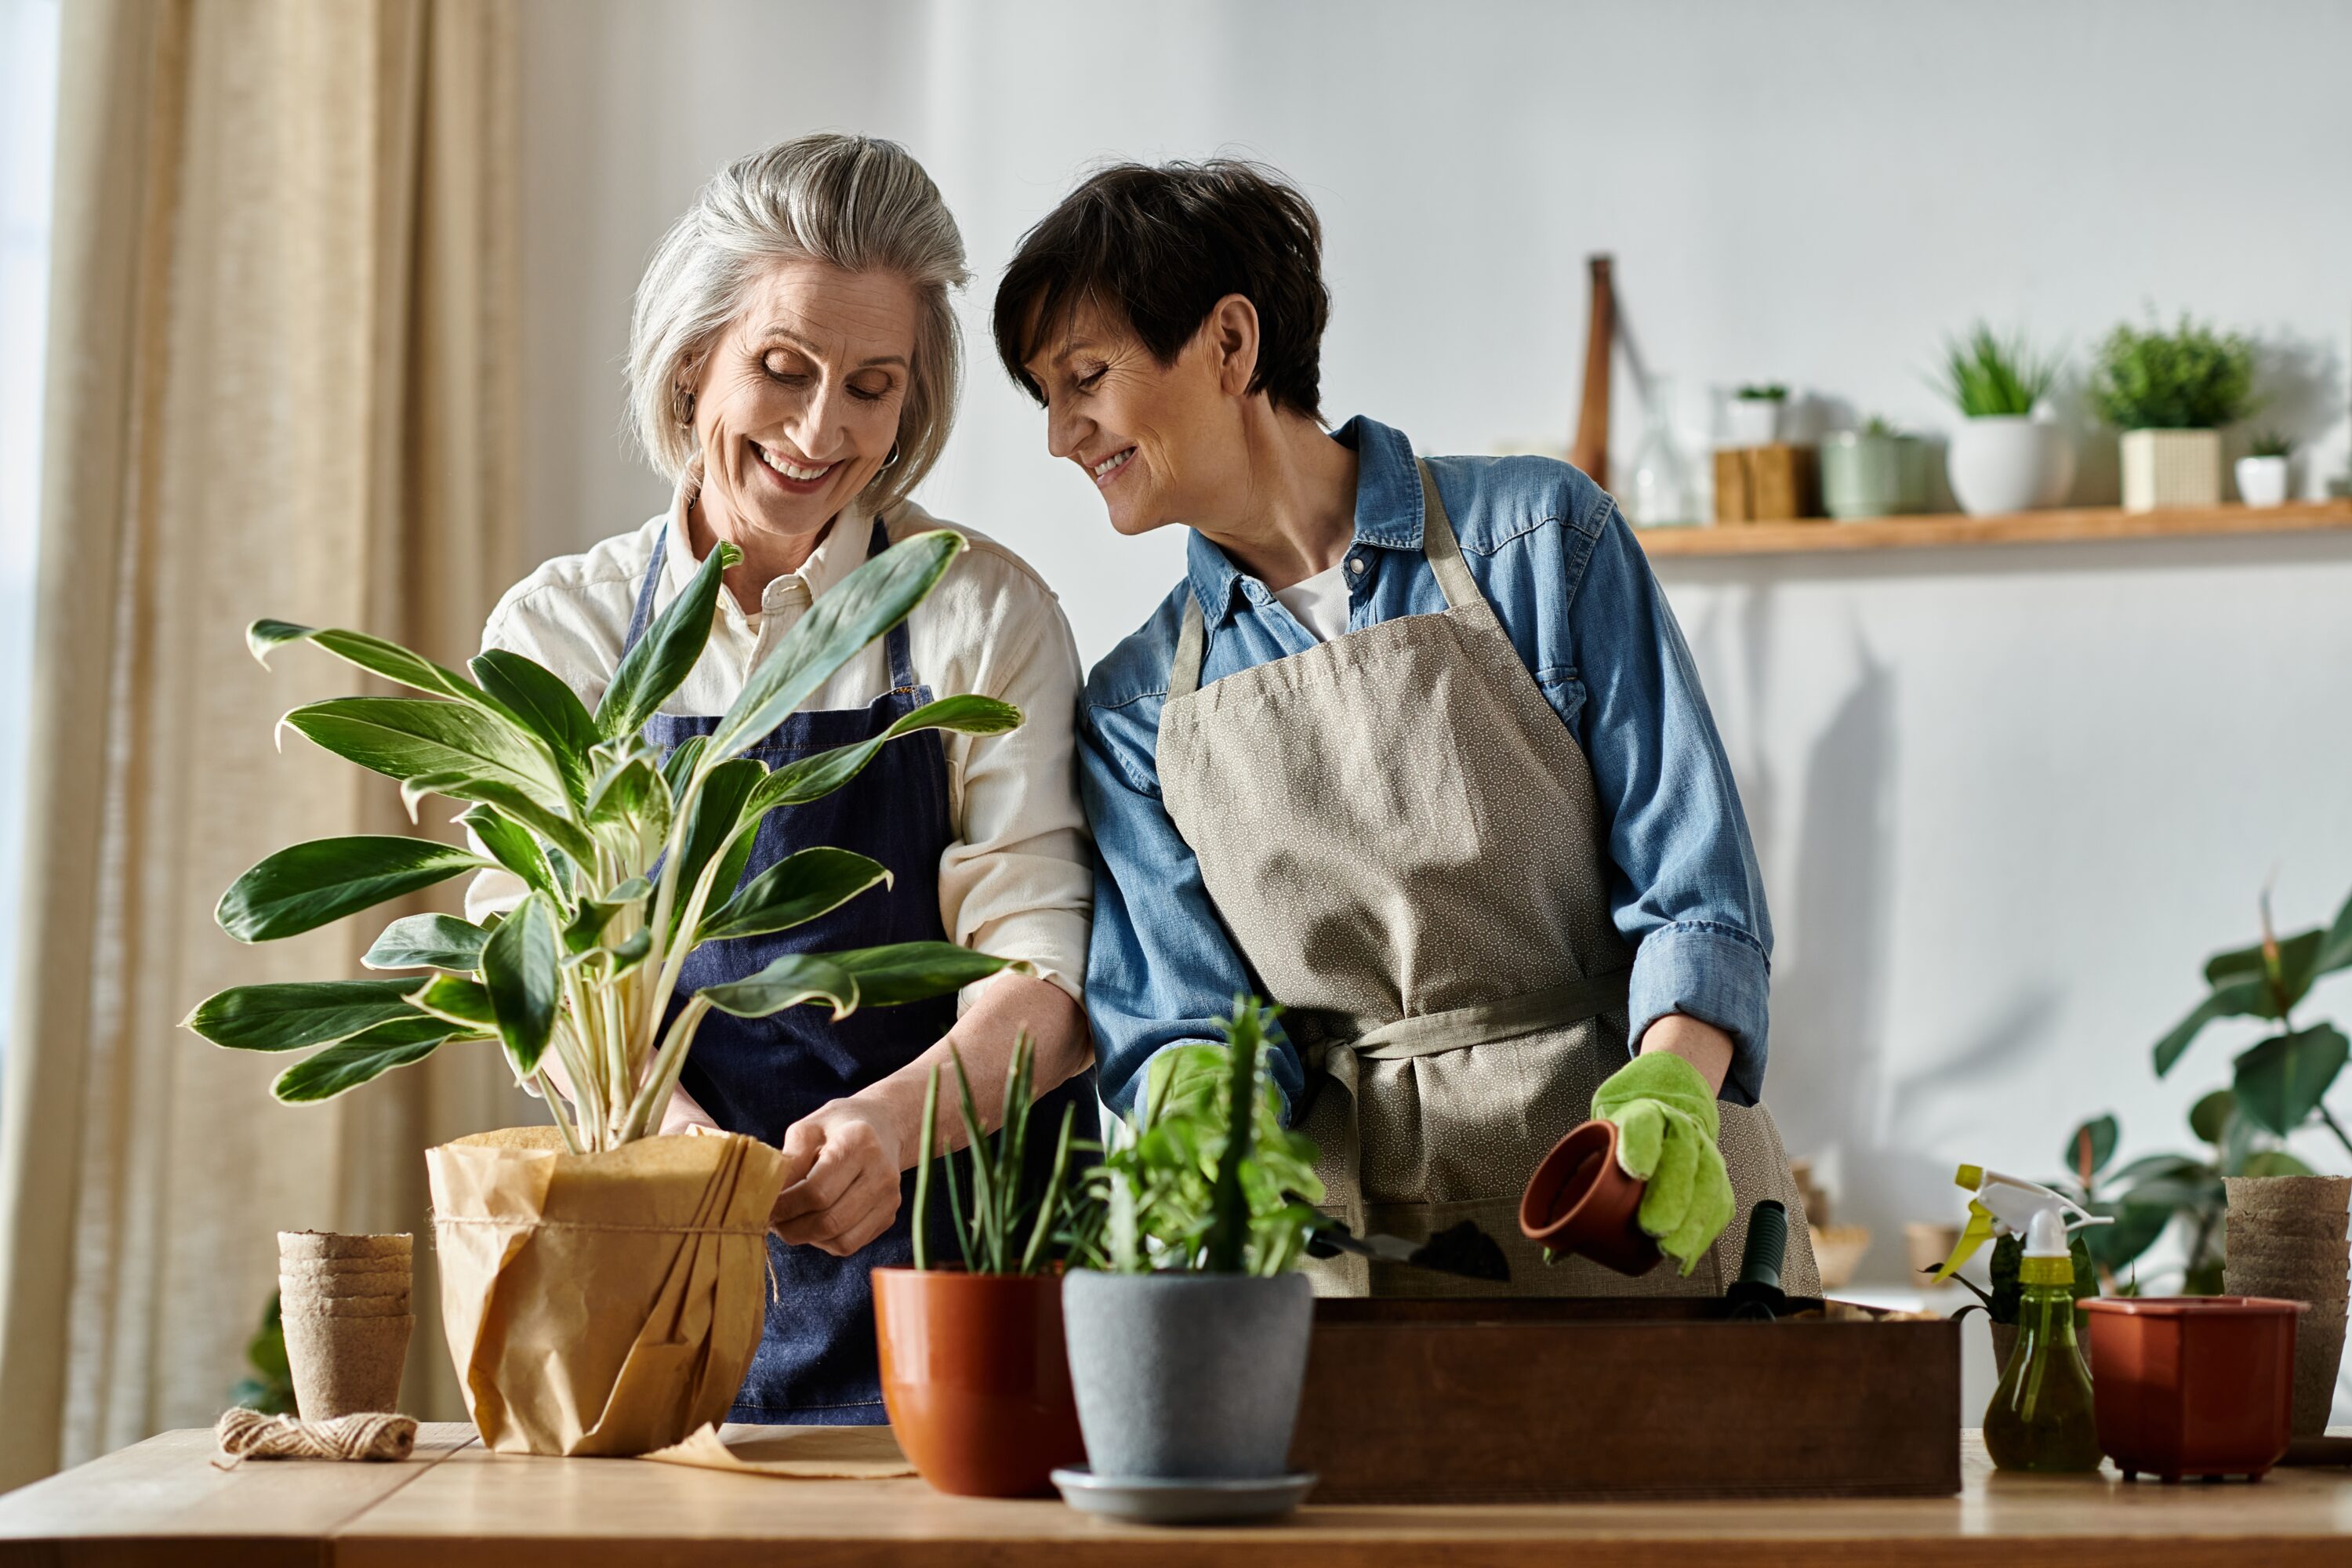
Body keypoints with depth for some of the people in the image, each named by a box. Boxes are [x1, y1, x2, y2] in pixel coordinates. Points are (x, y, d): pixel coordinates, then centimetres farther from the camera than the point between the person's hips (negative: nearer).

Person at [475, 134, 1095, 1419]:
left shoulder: (983, 614, 4)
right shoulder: (559, 630, 10)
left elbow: (1048, 970, -5)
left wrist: (896, 1119, -25)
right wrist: (668, 1126, -20)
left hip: (956, 1260, -1)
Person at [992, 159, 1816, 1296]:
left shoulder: (1538, 538, 3)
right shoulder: (1134, 710, 12)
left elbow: (1694, 888, -2)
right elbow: (1185, 1020, 5)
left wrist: (1658, 1107, -21)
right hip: (1354, 1235, 3)